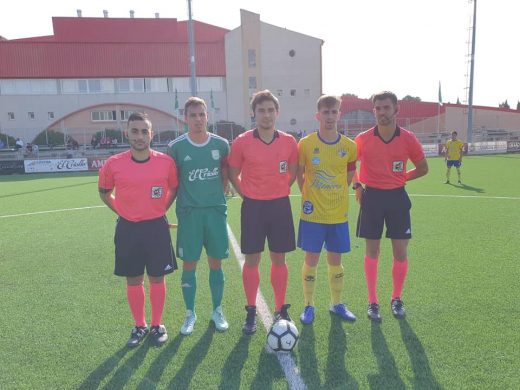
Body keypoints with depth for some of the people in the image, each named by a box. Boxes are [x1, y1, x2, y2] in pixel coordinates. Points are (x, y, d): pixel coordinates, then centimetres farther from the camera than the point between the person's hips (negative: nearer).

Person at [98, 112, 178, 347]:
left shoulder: (166, 162, -8)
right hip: (127, 229, 1)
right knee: (133, 280, 11)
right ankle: (139, 326, 29)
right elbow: (104, 192, 11)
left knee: (157, 278, 9)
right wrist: (122, 213, 6)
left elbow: (174, 188, 10)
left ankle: (157, 325, 27)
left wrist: (159, 211, 6)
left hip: (156, 228, -1)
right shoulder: (113, 164, -6)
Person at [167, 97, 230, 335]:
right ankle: (190, 314, 26)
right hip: (188, 212, -1)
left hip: (216, 210, 1)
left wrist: (217, 196, 6)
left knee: (216, 263, 10)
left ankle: (217, 311, 28)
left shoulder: (221, 144, 0)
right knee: (189, 265, 6)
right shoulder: (176, 147, -4)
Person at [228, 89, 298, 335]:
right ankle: (251, 312, 20)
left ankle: (281, 310, 24)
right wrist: (246, 195, 1)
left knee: (279, 259, 9)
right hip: (253, 206, -1)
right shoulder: (242, 142, -5)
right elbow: (233, 174, 5)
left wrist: (280, 190, 6)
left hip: (280, 205, 2)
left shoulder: (289, 142, 0)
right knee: (252, 260, 4)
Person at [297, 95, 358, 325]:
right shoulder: (306, 144, -6)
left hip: (339, 214, 2)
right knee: (311, 259, 5)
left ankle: (337, 303, 30)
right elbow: (299, 173, 3)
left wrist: (336, 194, 6)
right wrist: (308, 195, 0)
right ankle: (309, 305, 21)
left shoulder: (349, 146, -1)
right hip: (313, 214, -2)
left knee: (335, 260, 12)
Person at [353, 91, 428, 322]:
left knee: (401, 252, 5)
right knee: (372, 251, 5)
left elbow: (423, 168, 9)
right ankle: (372, 302, 19)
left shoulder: (408, 139, -5)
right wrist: (357, 185, -1)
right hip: (372, 197, -1)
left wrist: (401, 178, 4)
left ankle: (396, 299, 27)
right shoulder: (363, 139, -6)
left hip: (397, 197, 1)